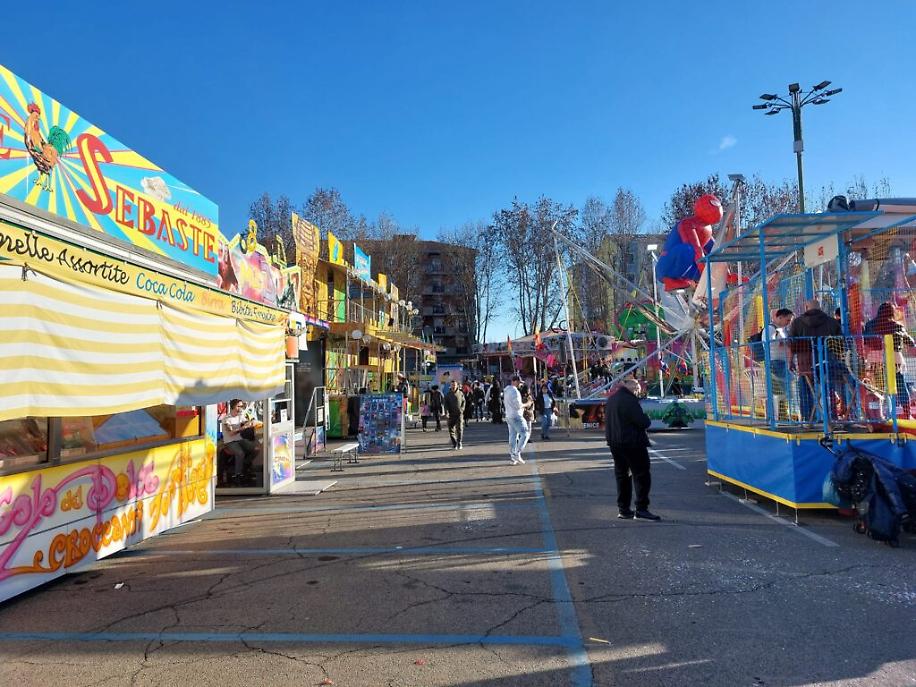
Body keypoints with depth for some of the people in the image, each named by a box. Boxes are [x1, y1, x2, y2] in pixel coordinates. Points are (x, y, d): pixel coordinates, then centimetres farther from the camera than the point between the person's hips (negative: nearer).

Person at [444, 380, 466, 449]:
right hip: (451, 414, 1)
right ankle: (454, 443, 14)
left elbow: (464, 401, 14)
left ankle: (459, 442, 3)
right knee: (451, 429, 2)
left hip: (459, 414, -1)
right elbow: (446, 404, 3)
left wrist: (462, 409, 0)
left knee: (459, 428, -11)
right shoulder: (448, 394, 5)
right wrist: (447, 412, -10)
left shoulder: (460, 393, 5)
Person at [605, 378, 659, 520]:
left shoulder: (611, 399, 11)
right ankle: (641, 509, -3)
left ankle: (623, 509, 17)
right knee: (641, 474, -2)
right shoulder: (629, 400, -18)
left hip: (614, 443, 9)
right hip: (632, 443, -9)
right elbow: (642, 422, -20)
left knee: (622, 474, 14)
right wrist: (647, 419, 0)